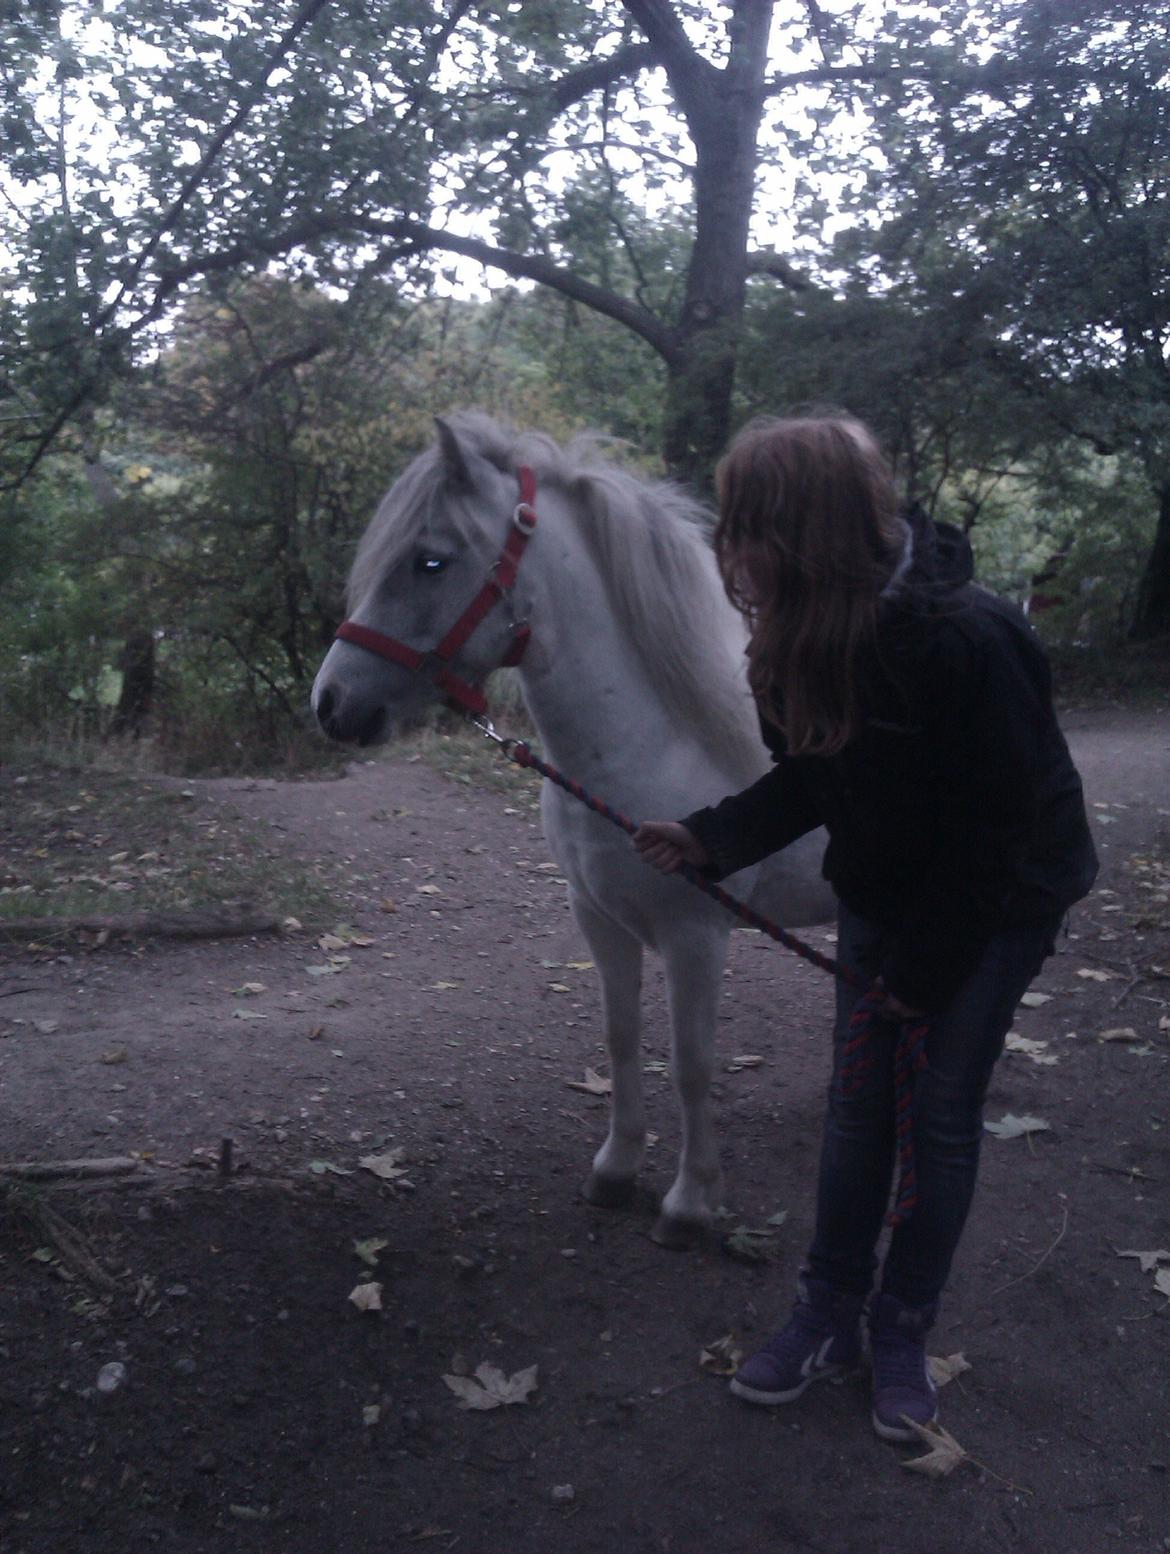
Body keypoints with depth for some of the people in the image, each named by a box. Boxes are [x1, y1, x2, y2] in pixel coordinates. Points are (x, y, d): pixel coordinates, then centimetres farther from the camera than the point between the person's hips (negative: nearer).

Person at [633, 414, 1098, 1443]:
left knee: (941, 1118, 6)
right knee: (857, 1106, 10)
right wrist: (709, 838, -18)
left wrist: (924, 966, -17)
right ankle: (831, 1316, 26)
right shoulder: (801, 640, -13)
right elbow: (810, 782, -2)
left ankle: (903, 1335, 25)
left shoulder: (967, 639, -34)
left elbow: (1006, 826, -24)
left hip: (1002, 905, -5)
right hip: (883, 894, 6)